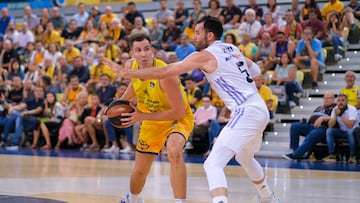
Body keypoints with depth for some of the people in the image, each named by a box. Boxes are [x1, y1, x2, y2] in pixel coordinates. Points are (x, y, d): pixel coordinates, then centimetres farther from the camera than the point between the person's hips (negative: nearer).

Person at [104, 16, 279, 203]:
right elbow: (252, 65, 39)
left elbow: (163, 72, -8)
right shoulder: (232, 49, 16)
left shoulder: (205, 55, -7)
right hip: (261, 109, 9)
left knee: (213, 164, -15)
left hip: (246, 112, -9)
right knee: (245, 158, 34)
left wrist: (124, 72, -3)